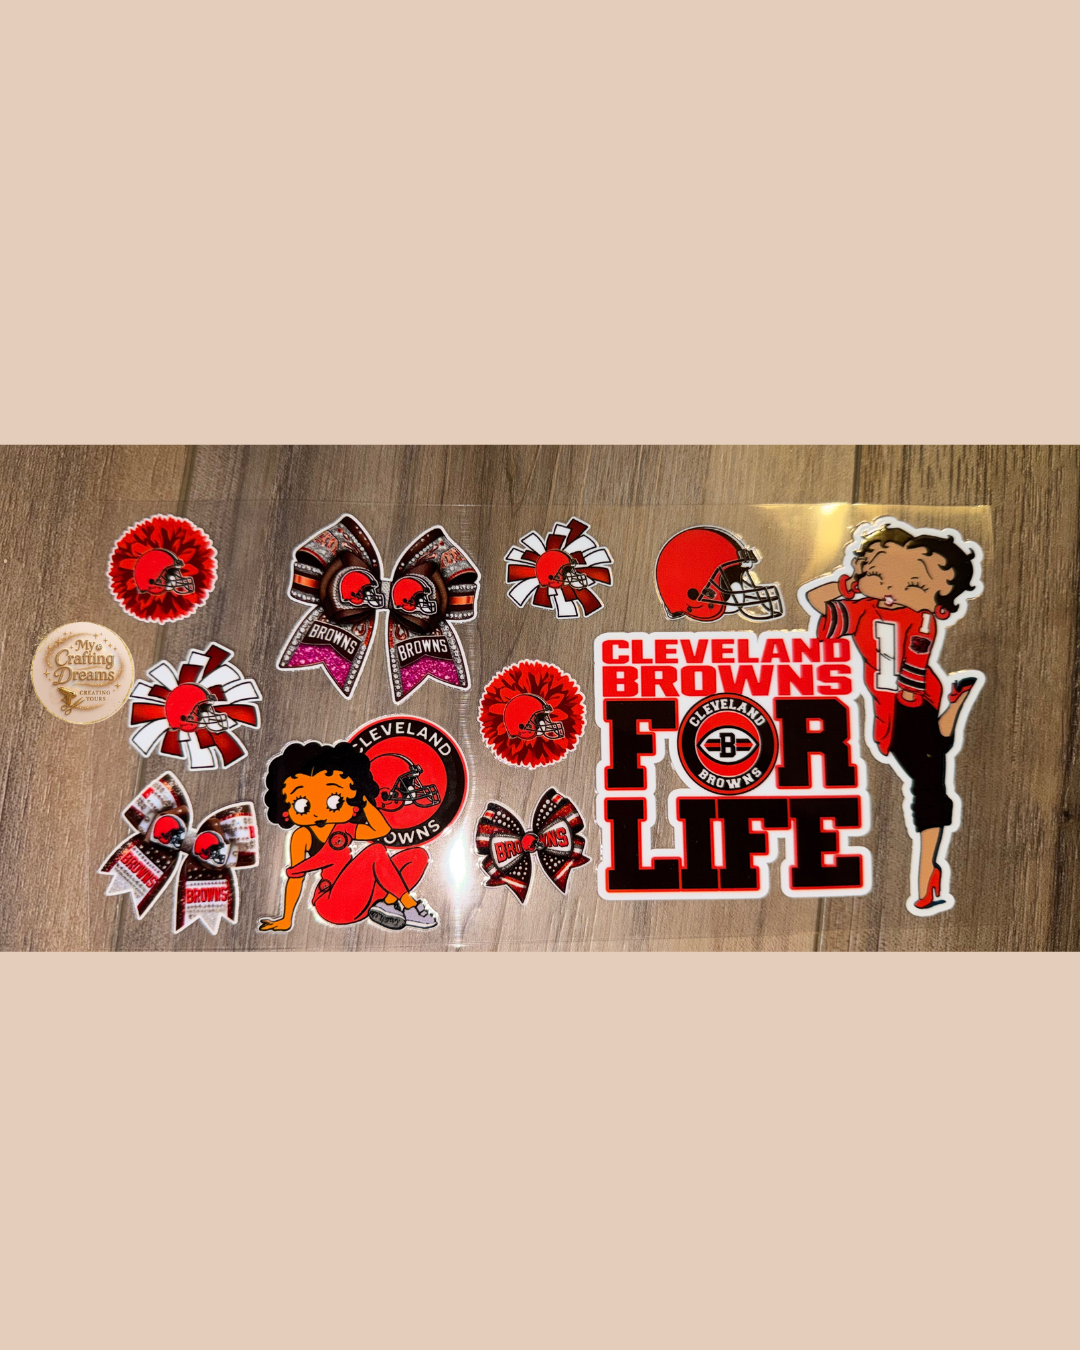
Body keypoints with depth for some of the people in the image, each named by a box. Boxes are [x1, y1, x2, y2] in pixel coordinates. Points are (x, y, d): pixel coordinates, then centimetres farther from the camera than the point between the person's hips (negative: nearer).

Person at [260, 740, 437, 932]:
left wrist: (365, 801, 14)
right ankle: (409, 905, -16)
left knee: (418, 855, 0)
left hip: (358, 904, 7)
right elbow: (295, 874, -4)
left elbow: (381, 829, 15)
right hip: (332, 905, -7)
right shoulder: (302, 835, -3)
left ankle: (385, 904, -14)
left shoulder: (344, 829, 13)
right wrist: (286, 920, -4)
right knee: (376, 850, -24)